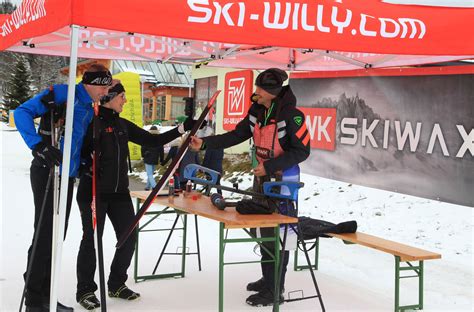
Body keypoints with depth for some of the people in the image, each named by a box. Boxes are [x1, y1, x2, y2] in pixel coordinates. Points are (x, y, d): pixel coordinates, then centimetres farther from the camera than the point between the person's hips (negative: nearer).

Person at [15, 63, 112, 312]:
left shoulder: (89, 108, 16)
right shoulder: (63, 93, -11)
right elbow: (22, 112, -17)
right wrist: (40, 146, -27)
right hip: (47, 172, -8)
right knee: (45, 234, -5)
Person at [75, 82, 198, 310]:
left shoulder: (123, 125, 11)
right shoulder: (92, 123, -11)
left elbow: (152, 141, 11)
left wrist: (182, 129, 7)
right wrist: (87, 168, -31)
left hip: (120, 192, 7)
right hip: (94, 192, -7)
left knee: (129, 237, 7)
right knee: (92, 240, 1)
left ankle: (116, 285, 25)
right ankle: (85, 290, 17)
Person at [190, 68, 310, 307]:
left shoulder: (291, 115, -19)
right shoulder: (257, 112, 2)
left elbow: (302, 151, -18)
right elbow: (235, 136, 5)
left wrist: (269, 166, -20)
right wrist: (205, 143, -6)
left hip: (283, 182, -8)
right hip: (262, 179, 8)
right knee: (263, 231, 15)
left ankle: (275, 290, 6)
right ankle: (268, 279, 30)